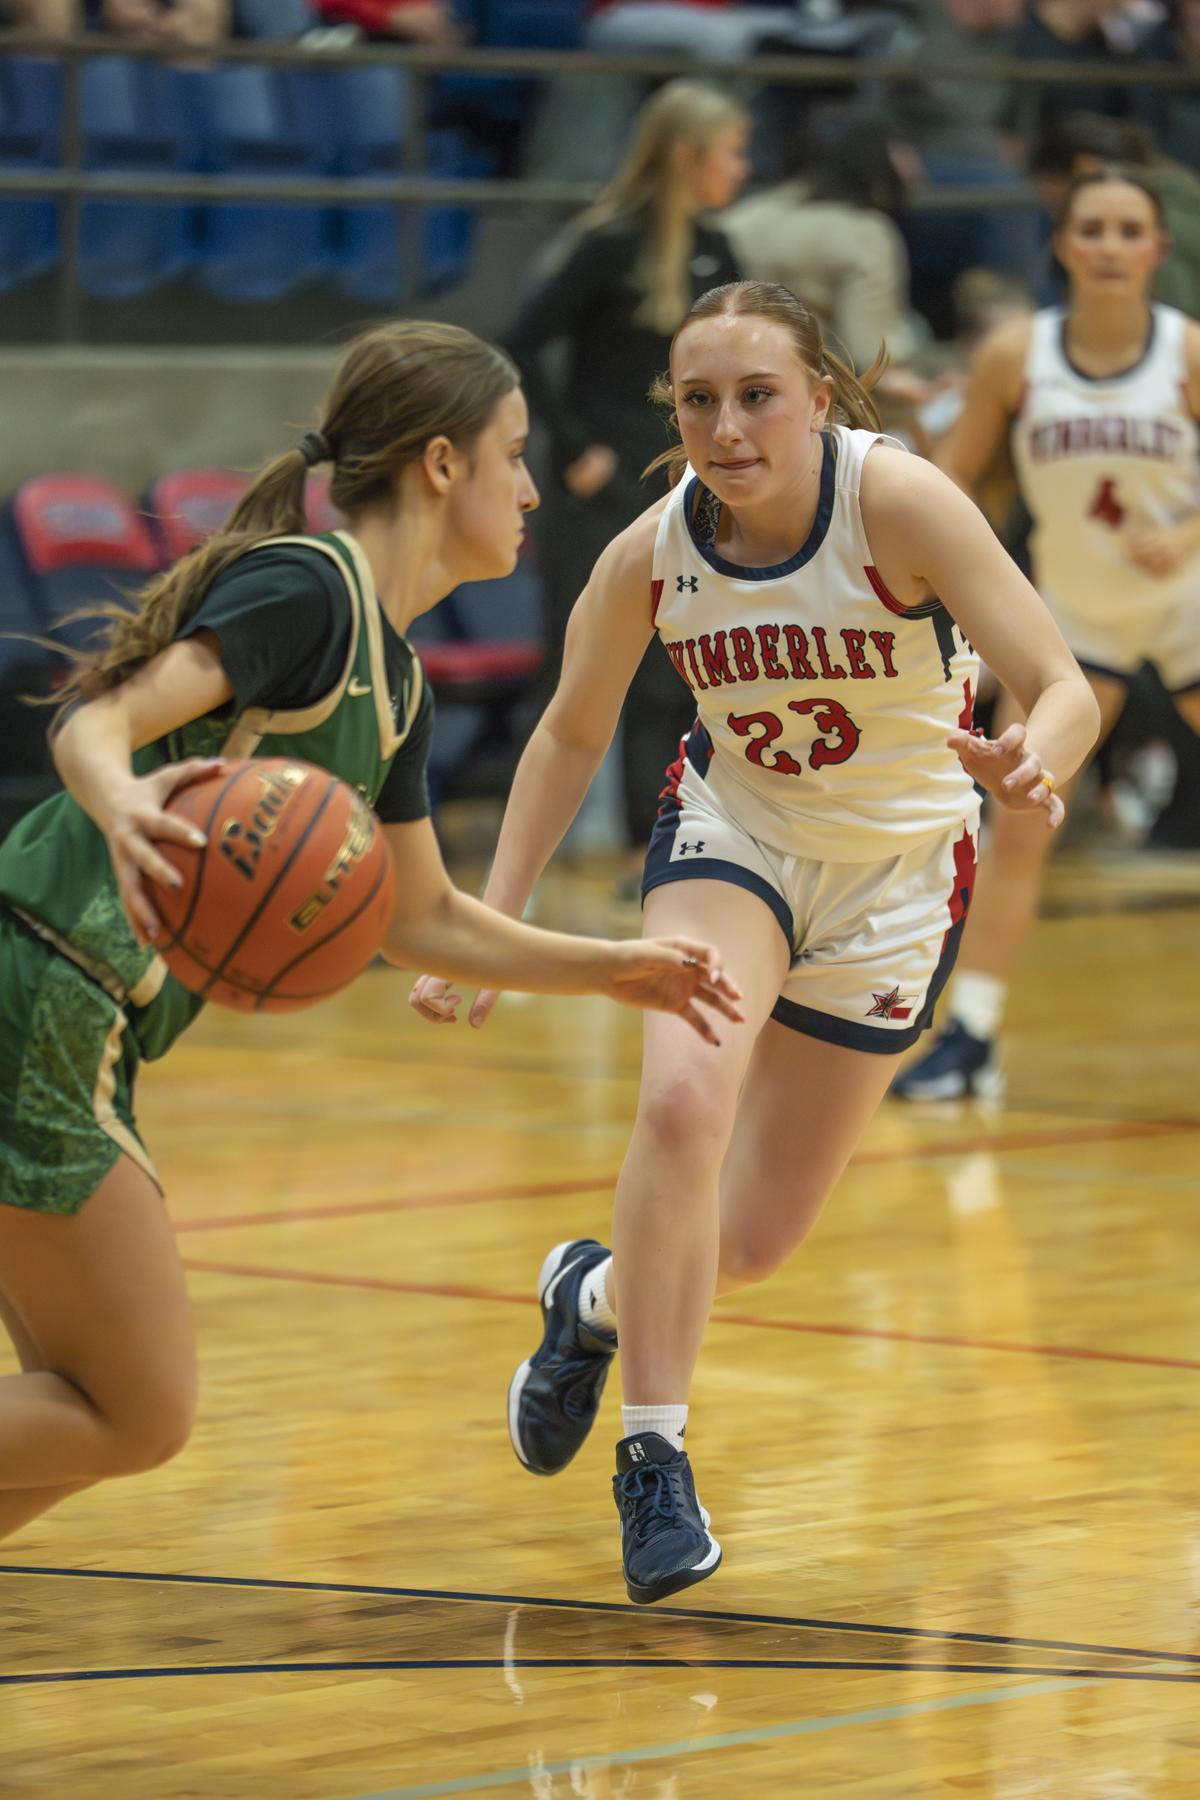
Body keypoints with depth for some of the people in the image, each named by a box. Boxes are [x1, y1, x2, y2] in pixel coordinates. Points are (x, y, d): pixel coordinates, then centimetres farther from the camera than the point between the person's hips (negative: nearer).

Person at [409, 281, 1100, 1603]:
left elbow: (1064, 689, -30)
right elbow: (571, 733, -1)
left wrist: (1029, 766, -54)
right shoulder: (653, 551, -18)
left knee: (753, 1241, 4)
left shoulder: (896, 500, -28)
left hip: (896, 867, -1)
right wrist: (490, 927, -8)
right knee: (682, 1103, -29)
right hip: (733, 833, 1)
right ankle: (653, 1459, -14)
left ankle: (598, 1296, 39)